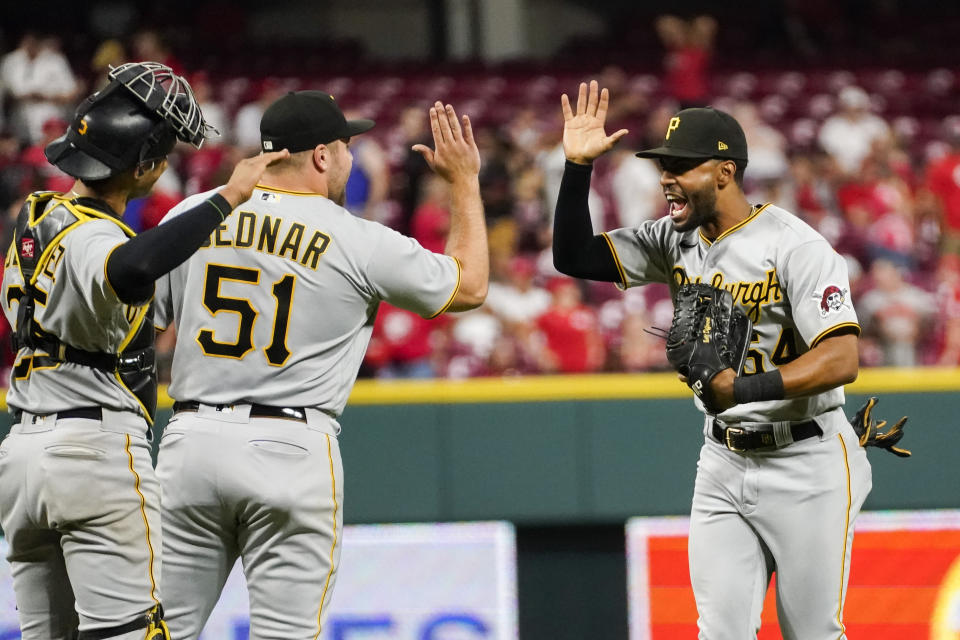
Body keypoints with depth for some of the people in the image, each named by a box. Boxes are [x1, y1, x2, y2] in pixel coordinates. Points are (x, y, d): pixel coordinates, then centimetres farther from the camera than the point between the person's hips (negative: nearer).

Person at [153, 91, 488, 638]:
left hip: (191, 442, 3)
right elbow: (470, 286, 10)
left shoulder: (191, 218, 6)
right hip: (292, 450, -3)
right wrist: (464, 180, 21)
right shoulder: (361, 243, -3)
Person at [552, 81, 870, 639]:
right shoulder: (677, 242, 3)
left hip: (807, 468, -6)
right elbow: (575, 257, 4)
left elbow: (841, 360, -26)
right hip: (723, 463, 6)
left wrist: (744, 389, -38)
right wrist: (578, 168, -10)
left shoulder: (795, 246, -18)